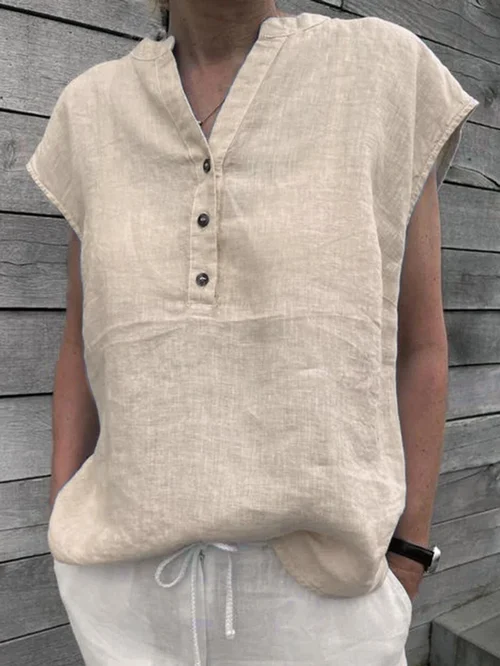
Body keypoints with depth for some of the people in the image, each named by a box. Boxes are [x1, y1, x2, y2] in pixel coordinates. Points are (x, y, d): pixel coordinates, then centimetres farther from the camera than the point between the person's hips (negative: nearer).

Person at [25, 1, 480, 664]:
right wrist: (65, 547, 4)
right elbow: (85, 344, 8)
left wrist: (405, 565, -1)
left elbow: (418, 342, -1)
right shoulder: (97, 113, 3)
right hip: (133, 575, 3)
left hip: (320, 585, -1)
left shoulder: (390, 73, -3)